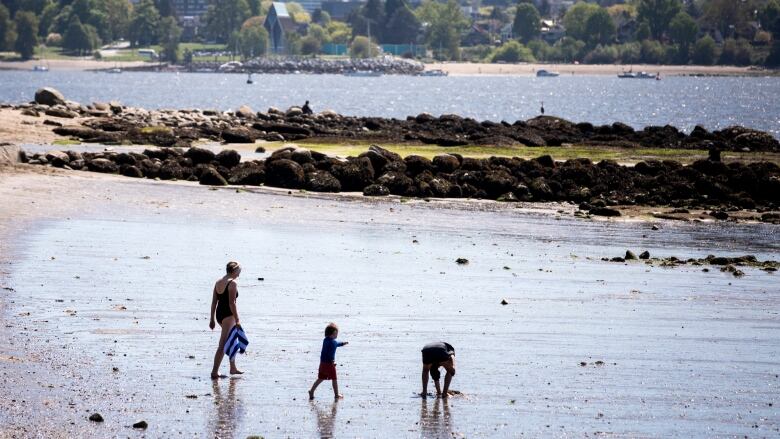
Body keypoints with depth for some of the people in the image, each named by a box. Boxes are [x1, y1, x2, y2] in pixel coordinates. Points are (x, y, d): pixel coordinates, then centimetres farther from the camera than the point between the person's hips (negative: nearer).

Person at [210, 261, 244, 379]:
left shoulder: (218, 282, 11)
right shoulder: (232, 283, -14)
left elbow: (214, 302, 12)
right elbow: (232, 303, -18)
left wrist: (212, 319, 15)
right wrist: (237, 320, -15)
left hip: (219, 314, 9)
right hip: (228, 315, -9)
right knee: (223, 345, -7)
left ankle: (233, 368, 30)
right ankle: (214, 372, -9)